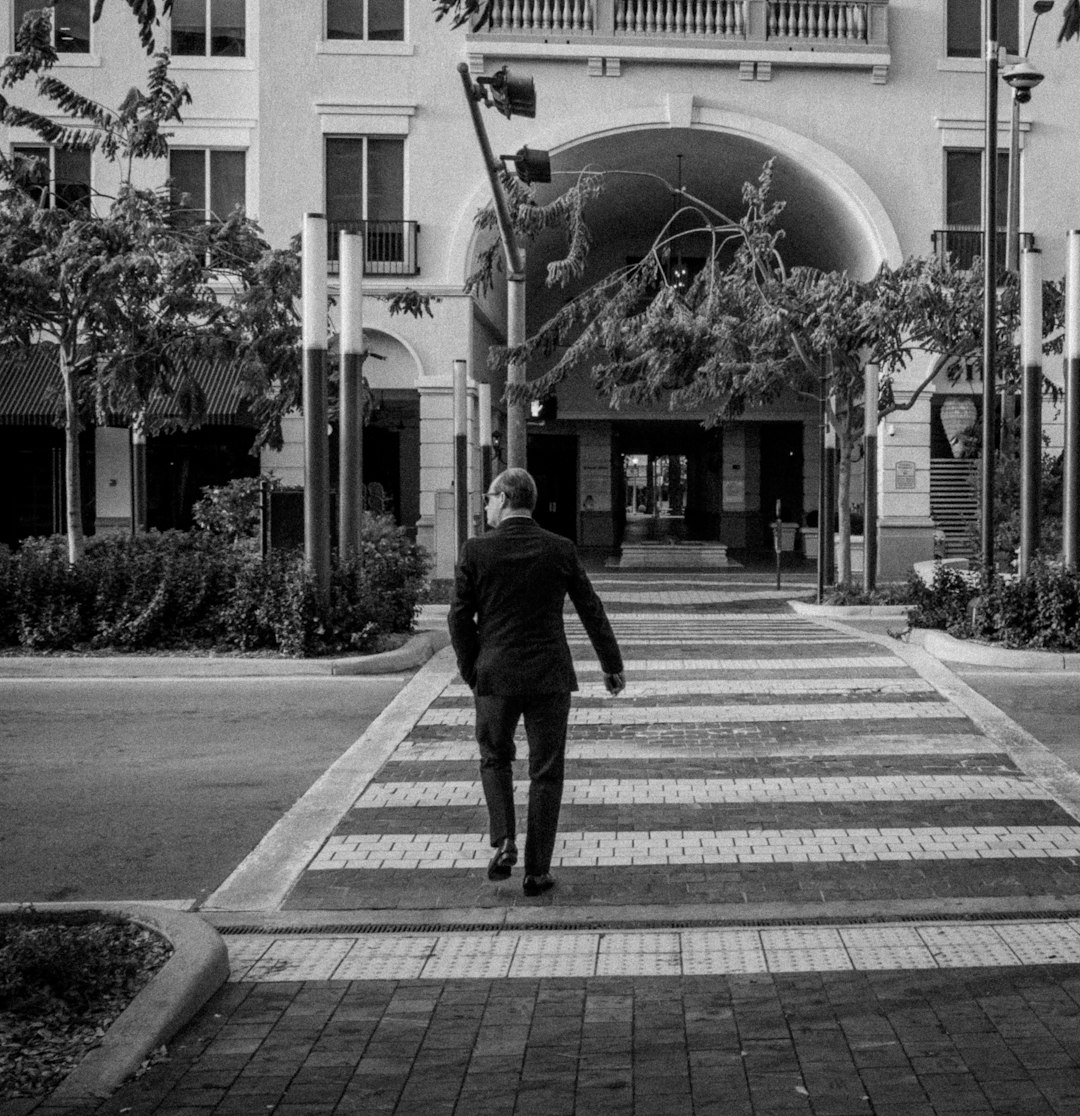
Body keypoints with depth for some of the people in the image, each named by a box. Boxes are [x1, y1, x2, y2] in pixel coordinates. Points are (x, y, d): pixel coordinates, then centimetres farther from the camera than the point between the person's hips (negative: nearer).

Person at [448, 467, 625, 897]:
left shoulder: (475, 551, -6)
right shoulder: (560, 550, -2)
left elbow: (460, 618, -4)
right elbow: (591, 611, 3)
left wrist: (471, 673, 9)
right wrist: (612, 665, 15)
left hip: (495, 676, 0)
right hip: (550, 677, 0)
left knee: (495, 758, 21)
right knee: (545, 773, 9)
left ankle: (503, 843, 3)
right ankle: (537, 870, 11)